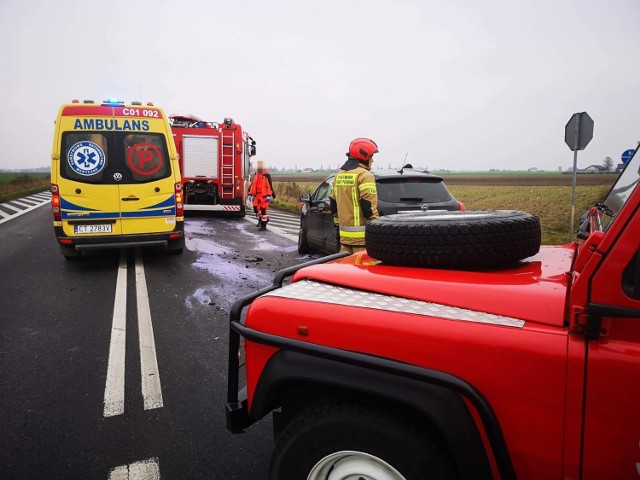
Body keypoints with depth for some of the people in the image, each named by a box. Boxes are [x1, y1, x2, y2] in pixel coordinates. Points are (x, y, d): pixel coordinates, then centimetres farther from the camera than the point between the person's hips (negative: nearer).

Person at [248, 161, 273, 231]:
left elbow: (269, 186, -14)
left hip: (264, 195, -6)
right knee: (256, 208, 2)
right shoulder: (255, 175, 12)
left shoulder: (266, 176, -9)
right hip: (257, 195, 6)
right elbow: (252, 185, 16)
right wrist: (250, 194, 12)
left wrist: (269, 196, -21)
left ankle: (263, 225, 5)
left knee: (263, 210, -2)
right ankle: (261, 219, 28)